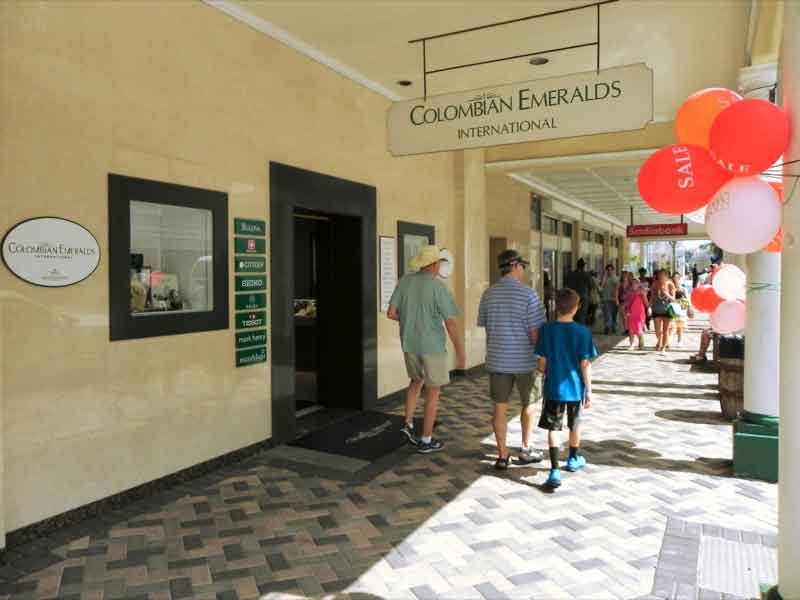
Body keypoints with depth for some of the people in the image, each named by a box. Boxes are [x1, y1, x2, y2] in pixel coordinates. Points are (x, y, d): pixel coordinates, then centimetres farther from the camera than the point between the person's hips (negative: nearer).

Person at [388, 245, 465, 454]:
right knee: (433, 390, 8)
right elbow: (451, 324, -18)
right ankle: (426, 440, 12)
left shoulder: (405, 281, -1)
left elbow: (391, 313, 0)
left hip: (410, 342, 5)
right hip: (432, 345, -5)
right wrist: (460, 352, -11)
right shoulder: (439, 287, -16)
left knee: (417, 380, 27)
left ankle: (408, 424, 16)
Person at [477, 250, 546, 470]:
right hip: (524, 360, -3)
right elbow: (535, 332, -13)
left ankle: (502, 455, 13)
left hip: (497, 360, 3)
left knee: (500, 408, 9)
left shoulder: (488, 294, 1)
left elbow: (485, 326, 7)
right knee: (528, 404, 18)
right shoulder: (528, 294, -13)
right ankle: (525, 449, 28)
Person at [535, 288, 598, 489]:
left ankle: (555, 470, -8)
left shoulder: (546, 330, -7)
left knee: (553, 428, 3)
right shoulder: (582, 332, -12)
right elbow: (585, 365, -10)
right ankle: (573, 460, 40)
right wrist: (589, 391, 0)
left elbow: (542, 362, -3)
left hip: (553, 388, 0)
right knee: (575, 425, 21)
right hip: (575, 388, 1)